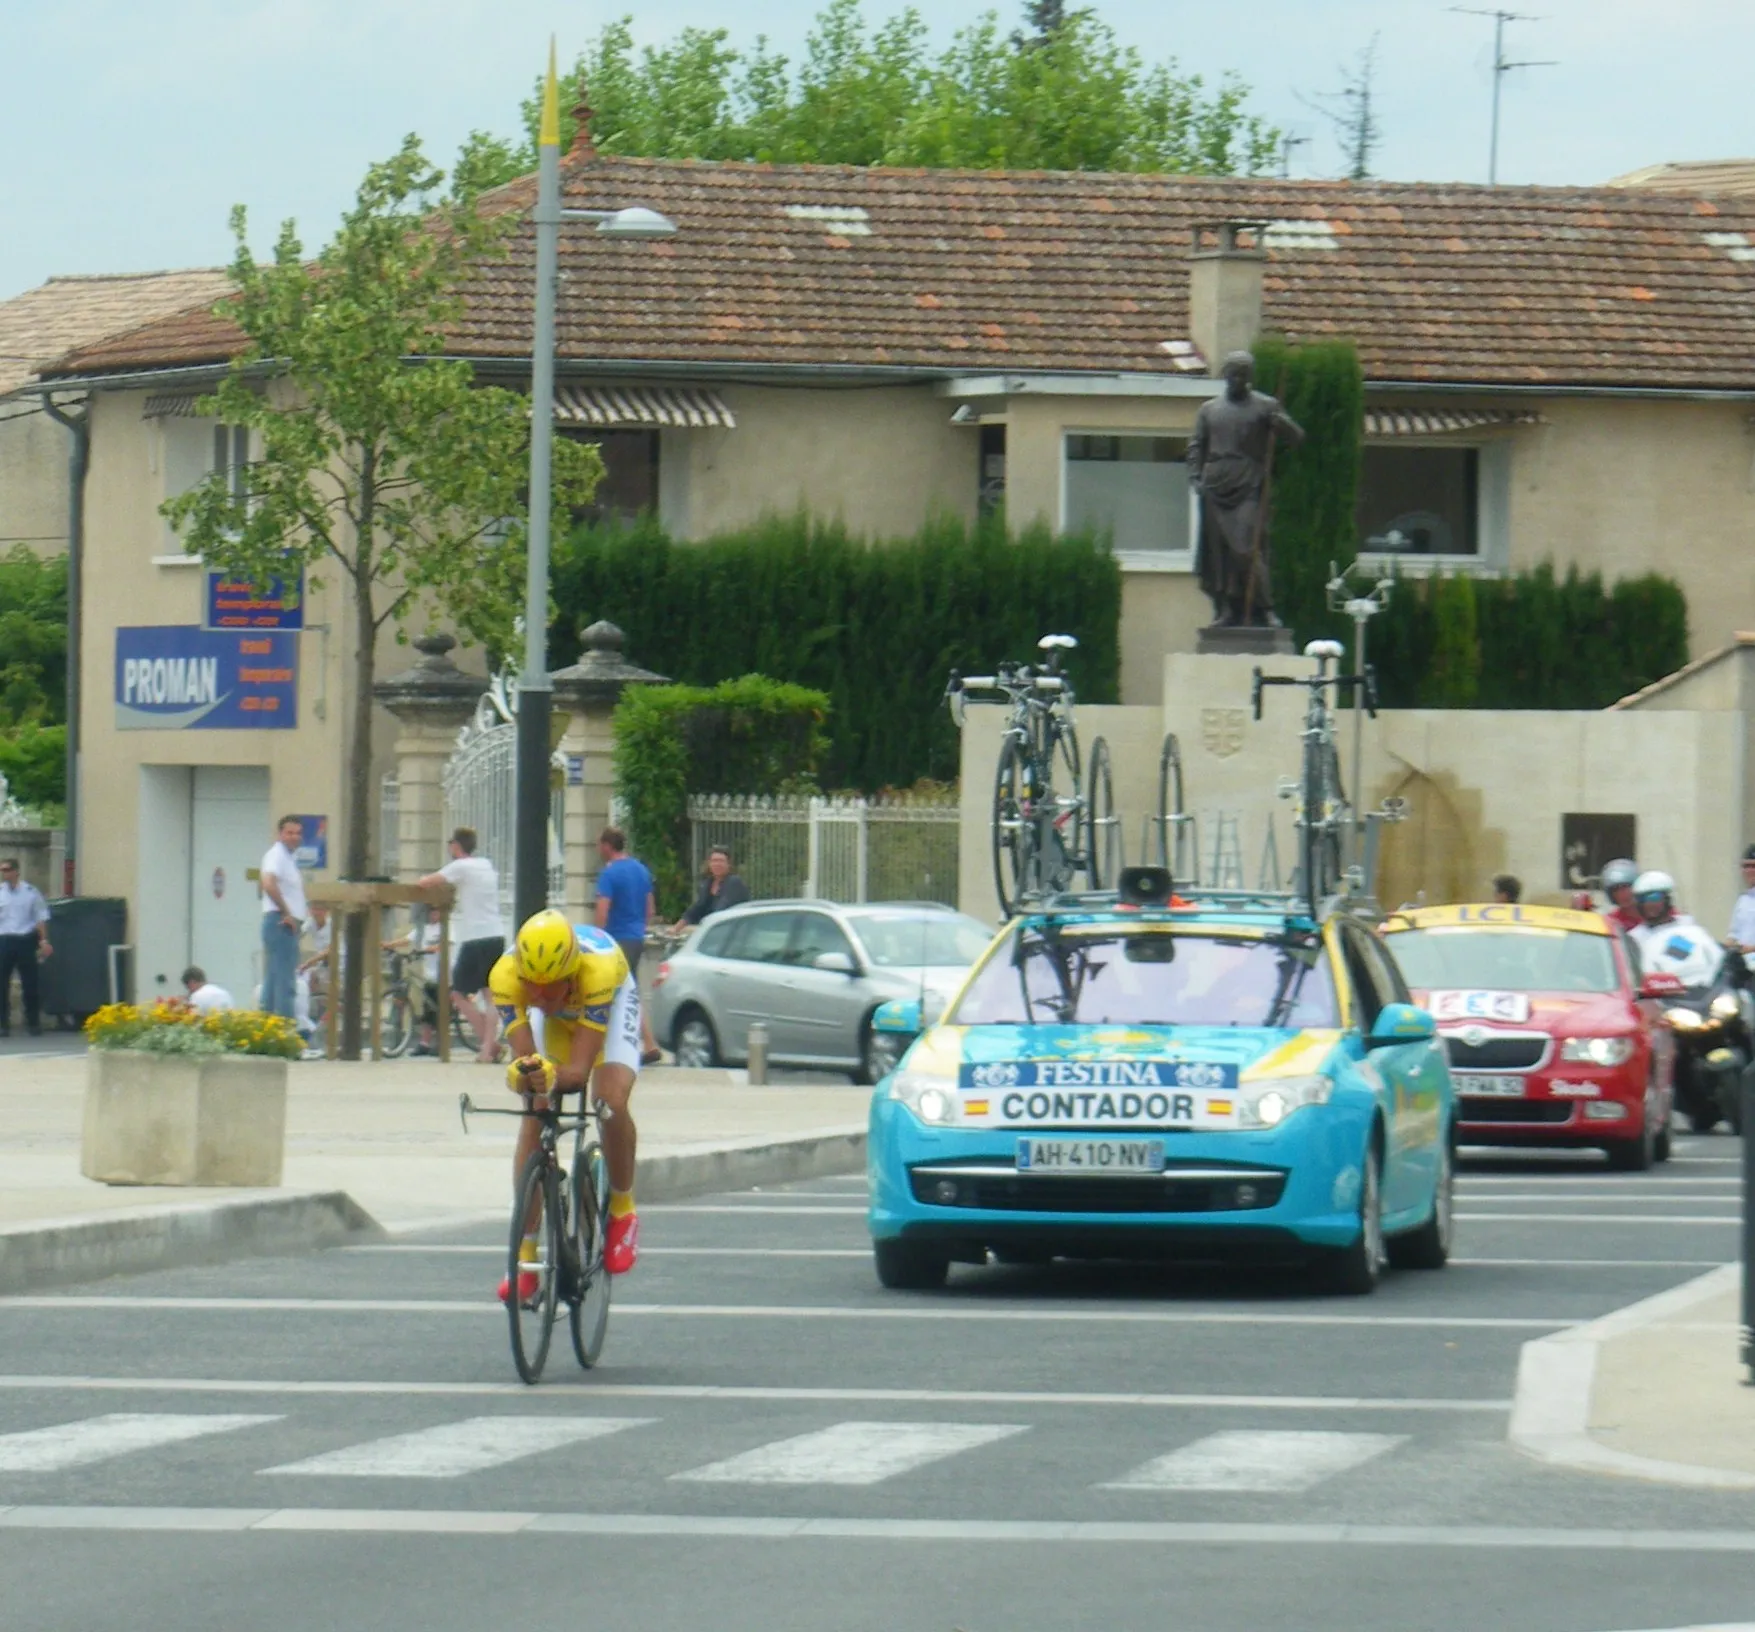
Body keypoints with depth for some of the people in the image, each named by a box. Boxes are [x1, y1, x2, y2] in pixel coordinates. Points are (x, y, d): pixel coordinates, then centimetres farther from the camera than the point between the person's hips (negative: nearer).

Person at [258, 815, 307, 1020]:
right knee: (284, 980, -13)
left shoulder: (287, 857, 20)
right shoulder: (277, 855, -11)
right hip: (281, 924, -10)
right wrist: (287, 913, -22)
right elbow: (269, 884, -28)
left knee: (272, 980, 12)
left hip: (289, 925, 10)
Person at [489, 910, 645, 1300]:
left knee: (612, 1101, -26)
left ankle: (622, 1212, 1)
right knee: (534, 1113, -16)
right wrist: (522, 1073, -59)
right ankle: (524, 1255, -12)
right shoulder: (506, 975, -37)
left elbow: (579, 1070, -43)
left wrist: (553, 1076, -65)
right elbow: (523, 1056, -36)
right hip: (553, 1017, 2)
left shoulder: (598, 968, -44)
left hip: (610, 1003, -2)